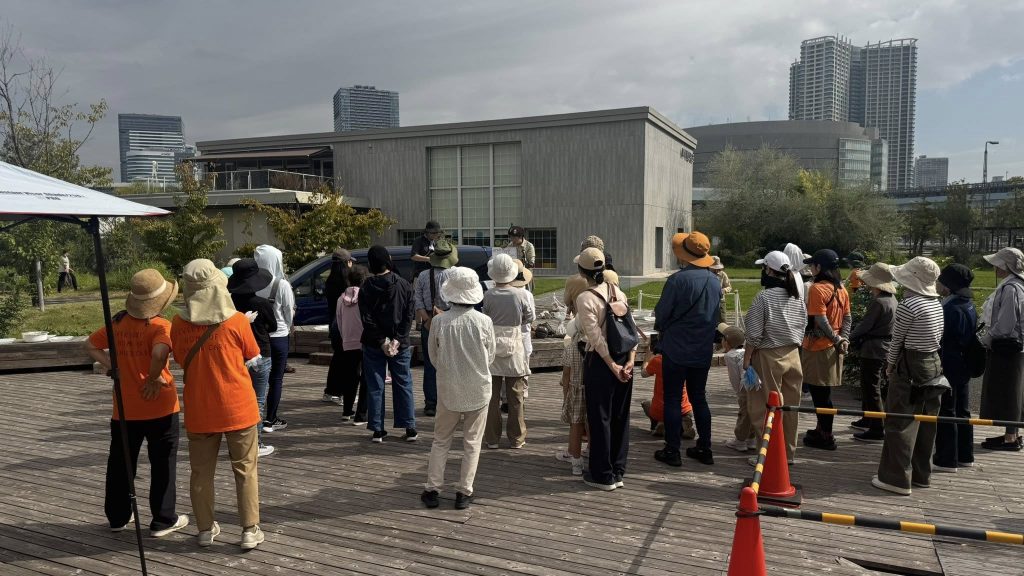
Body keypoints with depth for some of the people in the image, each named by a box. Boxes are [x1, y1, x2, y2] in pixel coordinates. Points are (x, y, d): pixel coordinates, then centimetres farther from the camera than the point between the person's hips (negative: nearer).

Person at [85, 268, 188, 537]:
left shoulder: (118, 323, 2)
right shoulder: (160, 325, -17)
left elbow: (91, 345, 10)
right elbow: (159, 352, -35)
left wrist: (111, 365, 4)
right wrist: (154, 378, -19)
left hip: (124, 408, 5)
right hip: (159, 407, -5)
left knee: (120, 462, 18)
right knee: (163, 464, 8)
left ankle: (117, 517, 31)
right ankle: (163, 520, 14)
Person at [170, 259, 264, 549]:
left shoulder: (179, 324, -8)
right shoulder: (237, 321, -15)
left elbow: (182, 360, 7)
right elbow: (253, 359, -2)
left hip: (199, 411, 2)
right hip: (237, 409, -2)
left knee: (202, 471, 17)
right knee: (246, 470, 10)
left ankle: (206, 529, 27)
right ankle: (250, 530, 13)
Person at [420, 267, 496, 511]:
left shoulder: (439, 321, -13)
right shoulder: (484, 322, -13)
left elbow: (433, 354, 1)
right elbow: (490, 357, -1)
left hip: (448, 390, 1)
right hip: (478, 390, 0)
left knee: (441, 440, 16)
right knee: (472, 442, 12)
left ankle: (432, 489, 19)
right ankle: (464, 492, 16)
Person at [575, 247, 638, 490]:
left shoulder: (585, 298, -14)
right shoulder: (617, 292, 4)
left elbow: (596, 337, -19)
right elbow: (632, 328, -1)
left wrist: (612, 366, -14)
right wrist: (630, 361, -4)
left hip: (600, 362, -6)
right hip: (624, 361, 6)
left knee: (600, 418, 5)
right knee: (621, 417, 14)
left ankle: (603, 475, 14)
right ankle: (618, 472, 24)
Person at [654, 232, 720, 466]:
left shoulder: (678, 279, -18)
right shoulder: (715, 281, 2)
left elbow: (661, 312, -11)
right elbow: (716, 316, 11)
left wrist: (661, 328, 9)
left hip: (676, 348, -6)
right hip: (703, 350, 6)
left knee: (672, 399, 3)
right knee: (699, 398, 16)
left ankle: (672, 451, 8)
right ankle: (704, 449, 21)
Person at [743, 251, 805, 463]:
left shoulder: (764, 297, -14)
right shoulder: (797, 297, 5)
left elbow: (754, 335, -14)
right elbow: (802, 328, 10)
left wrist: (746, 359, -6)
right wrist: (792, 348, 18)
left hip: (769, 357, -6)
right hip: (793, 356, 7)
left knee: (764, 408, 3)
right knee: (790, 406, 13)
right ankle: (789, 452, 24)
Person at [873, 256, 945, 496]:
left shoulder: (908, 305, -17)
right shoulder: (937, 303, 6)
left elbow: (897, 340, -10)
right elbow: (938, 336, 9)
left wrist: (890, 365, 6)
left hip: (910, 367, -8)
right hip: (934, 364, 8)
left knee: (901, 423, -1)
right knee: (926, 422, 15)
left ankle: (897, 478, 3)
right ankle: (921, 474, 26)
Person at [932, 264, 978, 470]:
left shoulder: (950, 309, -20)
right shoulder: (969, 306, 8)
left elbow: (939, 340, -18)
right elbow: (971, 337, 15)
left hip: (948, 367, -9)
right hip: (964, 366, 9)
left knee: (946, 412, -1)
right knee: (962, 410, 17)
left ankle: (946, 460, 6)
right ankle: (964, 456, 27)